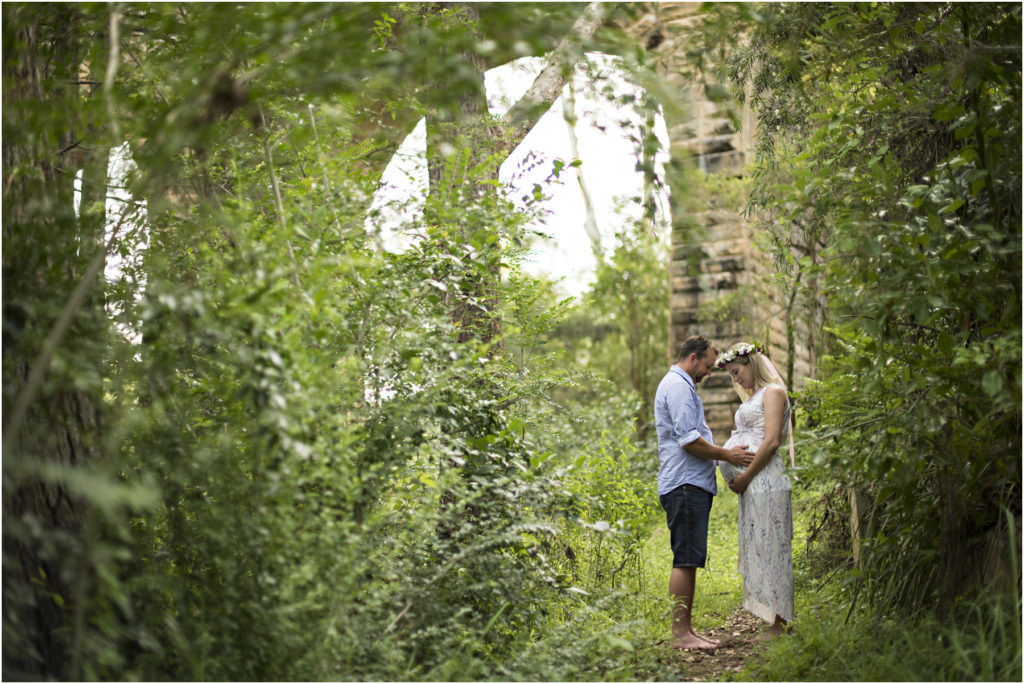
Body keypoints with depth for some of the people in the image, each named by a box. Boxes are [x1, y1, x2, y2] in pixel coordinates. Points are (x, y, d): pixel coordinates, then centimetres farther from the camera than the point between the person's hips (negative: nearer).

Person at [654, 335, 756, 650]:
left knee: (690, 560, 10)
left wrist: (725, 453, 20)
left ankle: (687, 629, 13)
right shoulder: (678, 386, -10)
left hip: (693, 485, 11)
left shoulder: (680, 385, 25)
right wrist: (726, 455, -7)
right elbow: (689, 440, -18)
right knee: (685, 559, -10)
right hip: (685, 485, -11)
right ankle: (680, 633, -9)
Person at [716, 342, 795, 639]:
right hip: (751, 480, 9)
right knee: (755, 545, 7)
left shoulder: (773, 392, -6)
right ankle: (770, 619, 9)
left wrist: (745, 476, -14)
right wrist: (740, 478, 8)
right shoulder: (752, 397, 22)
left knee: (768, 545, -8)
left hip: (765, 477, -9)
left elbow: (771, 441, -15)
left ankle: (777, 625, -5)